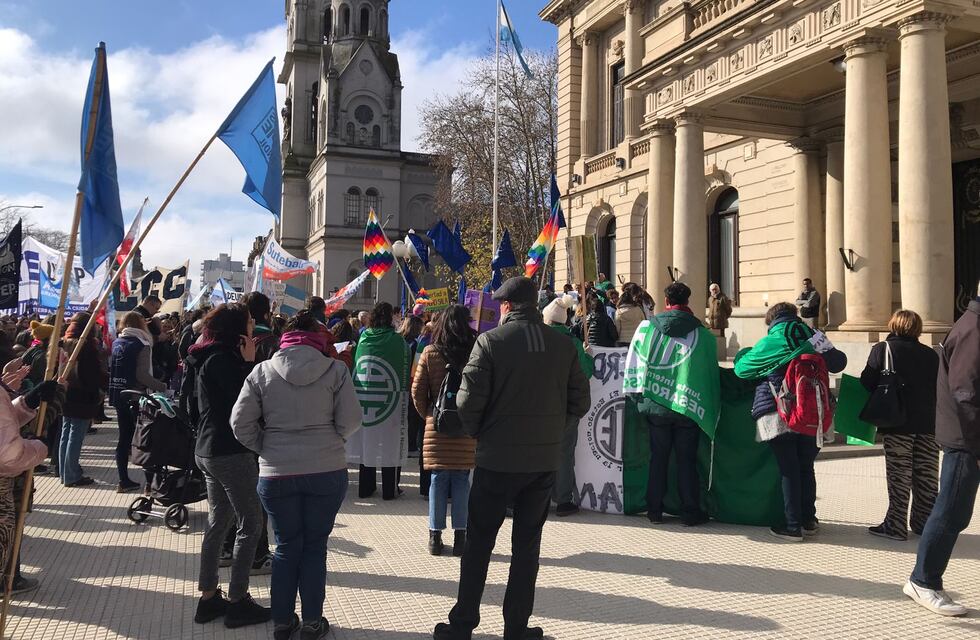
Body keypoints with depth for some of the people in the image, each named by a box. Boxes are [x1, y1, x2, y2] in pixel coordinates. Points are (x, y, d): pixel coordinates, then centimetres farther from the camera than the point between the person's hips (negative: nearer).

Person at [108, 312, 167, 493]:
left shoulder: (116, 343, 9)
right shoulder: (142, 345, -13)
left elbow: (110, 369, 14)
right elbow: (142, 375, -20)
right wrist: (162, 387, -14)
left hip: (118, 395, 7)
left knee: (124, 438, 12)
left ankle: (123, 481, 16)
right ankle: (150, 481, 4)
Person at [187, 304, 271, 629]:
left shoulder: (210, 357, 13)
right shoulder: (223, 359, -17)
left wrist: (244, 362, 5)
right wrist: (249, 362, -18)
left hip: (210, 450, 10)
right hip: (230, 452, -10)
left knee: (218, 523, 15)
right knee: (250, 525, -2)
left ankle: (208, 598, 22)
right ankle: (237, 601, 4)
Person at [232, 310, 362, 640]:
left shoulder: (262, 371, -1)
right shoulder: (335, 369, -6)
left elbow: (240, 422, -3)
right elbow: (351, 420, -7)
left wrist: (265, 448, 10)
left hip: (276, 473, 1)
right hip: (327, 470, -1)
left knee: (286, 546, 15)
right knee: (315, 545, 12)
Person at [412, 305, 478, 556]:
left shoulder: (430, 354, -2)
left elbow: (417, 391, 0)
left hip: (437, 426, 1)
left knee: (438, 480, 7)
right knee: (462, 481, 7)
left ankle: (435, 536, 12)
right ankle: (460, 537, 11)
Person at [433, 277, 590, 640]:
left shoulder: (490, 341, -10)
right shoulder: (563, 345, 0)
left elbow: (468, 400, -14)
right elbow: (580, 402, 3)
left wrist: (476, 433, 4)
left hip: (497, 459, -3)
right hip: (545, 460, 3)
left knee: (478, 544, 11)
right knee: (527, 545, 14)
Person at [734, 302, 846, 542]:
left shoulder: (769, 344, -3)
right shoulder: (814, 337, 5)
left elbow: (741, 368, 7)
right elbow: (838, 363, 17)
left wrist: (741, 354, 28)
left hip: (777, 415, -3)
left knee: (788, 470, 2)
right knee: (806, 467, 15)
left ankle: (793, 526, 6)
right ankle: (808, 520, 25)